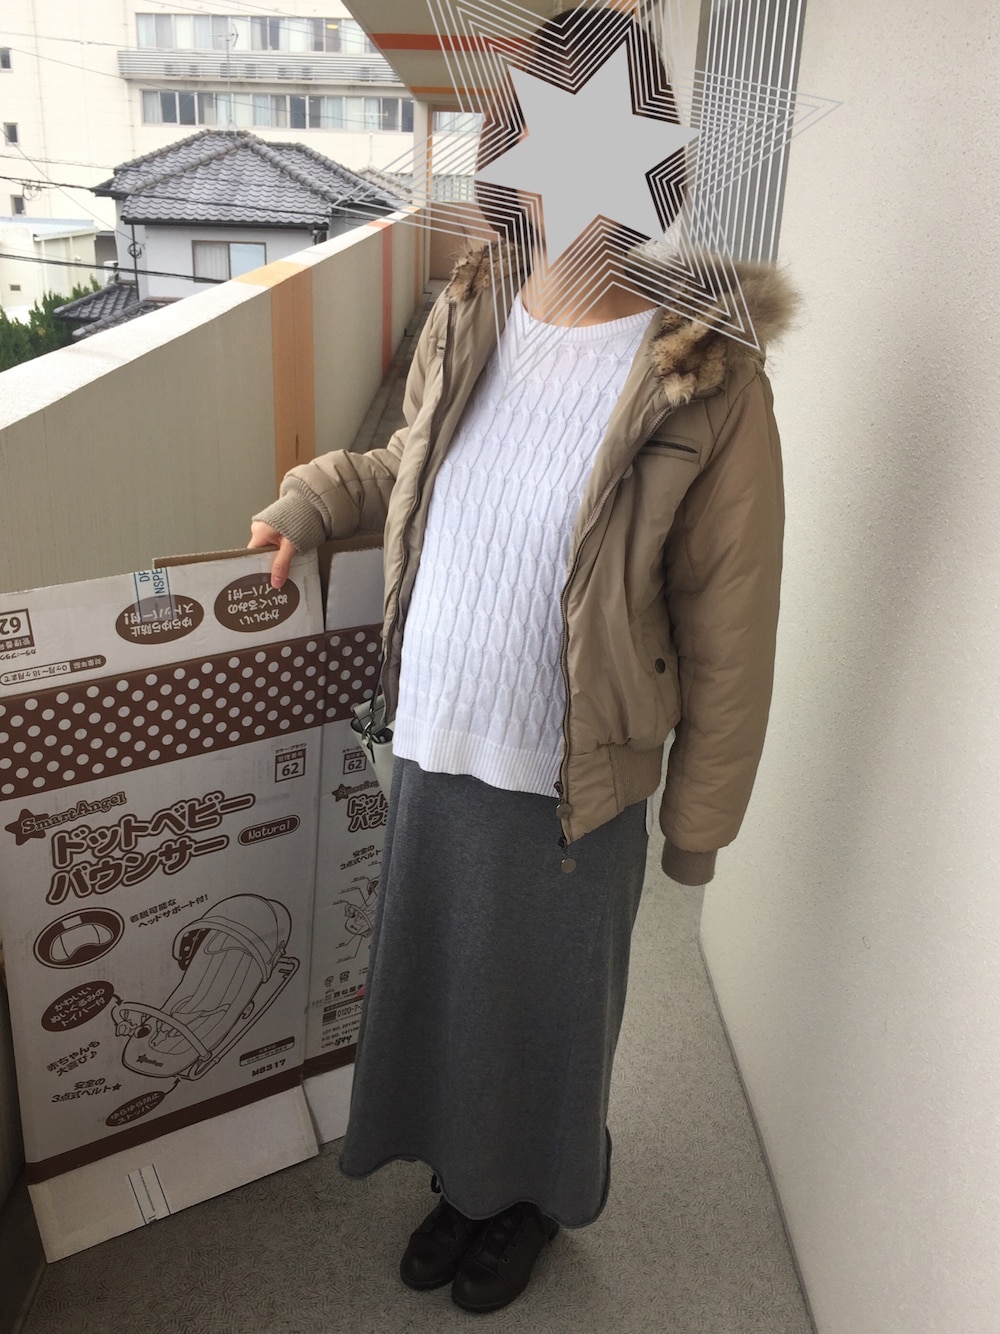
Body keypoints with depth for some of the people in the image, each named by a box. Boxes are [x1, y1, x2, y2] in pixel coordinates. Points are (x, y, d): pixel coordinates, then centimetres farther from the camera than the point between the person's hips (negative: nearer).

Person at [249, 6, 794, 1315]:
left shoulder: (711, 379, -17)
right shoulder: (465, 321, -2)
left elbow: (728, 635, -12)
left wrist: (701, 819, -6)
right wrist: (316, 499, 0)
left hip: (573, 789, -4)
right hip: (432, 751, 5)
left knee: (548, 1015, 19)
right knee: (439, 990, 23)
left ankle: (538, 1196, 51)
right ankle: (468, 1178, 52)